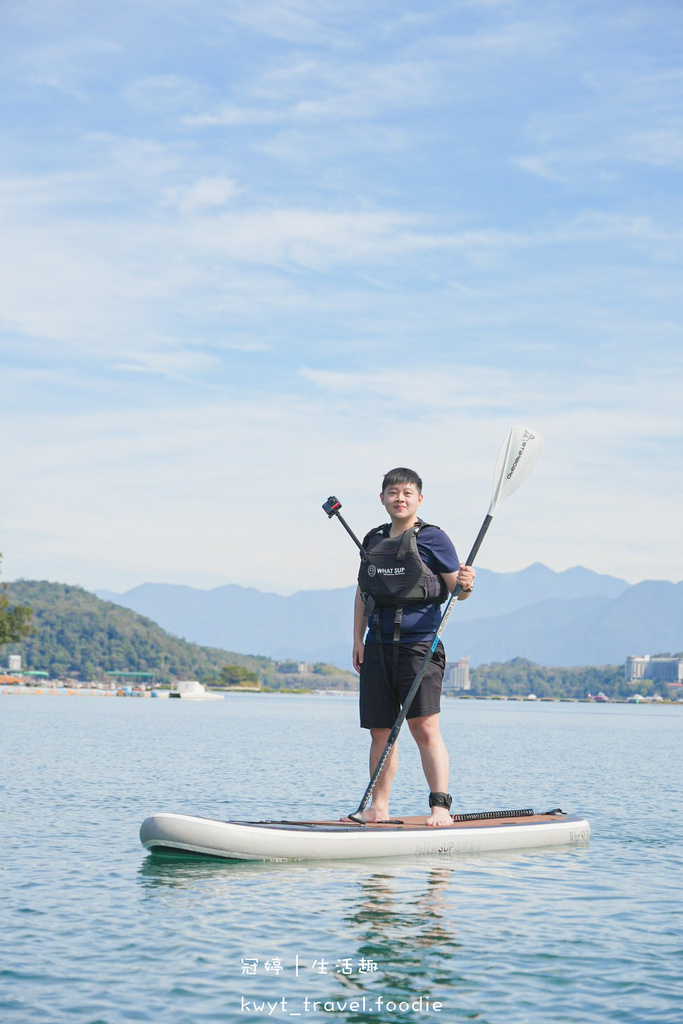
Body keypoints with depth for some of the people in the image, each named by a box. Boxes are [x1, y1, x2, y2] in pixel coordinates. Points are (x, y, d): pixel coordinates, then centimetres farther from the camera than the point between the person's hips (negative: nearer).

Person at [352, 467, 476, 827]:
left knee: (425, 726, -14)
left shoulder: (432, 538, 0)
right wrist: (358, 639, 14)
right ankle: (378, 806, 14)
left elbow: (456, 589, -2)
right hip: (378, 647, 5)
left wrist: (465, 584, -25)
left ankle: (441, 806, -13)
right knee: (380, 730, 7)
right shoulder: (374, 540, 15)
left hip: (419, 645, -5)